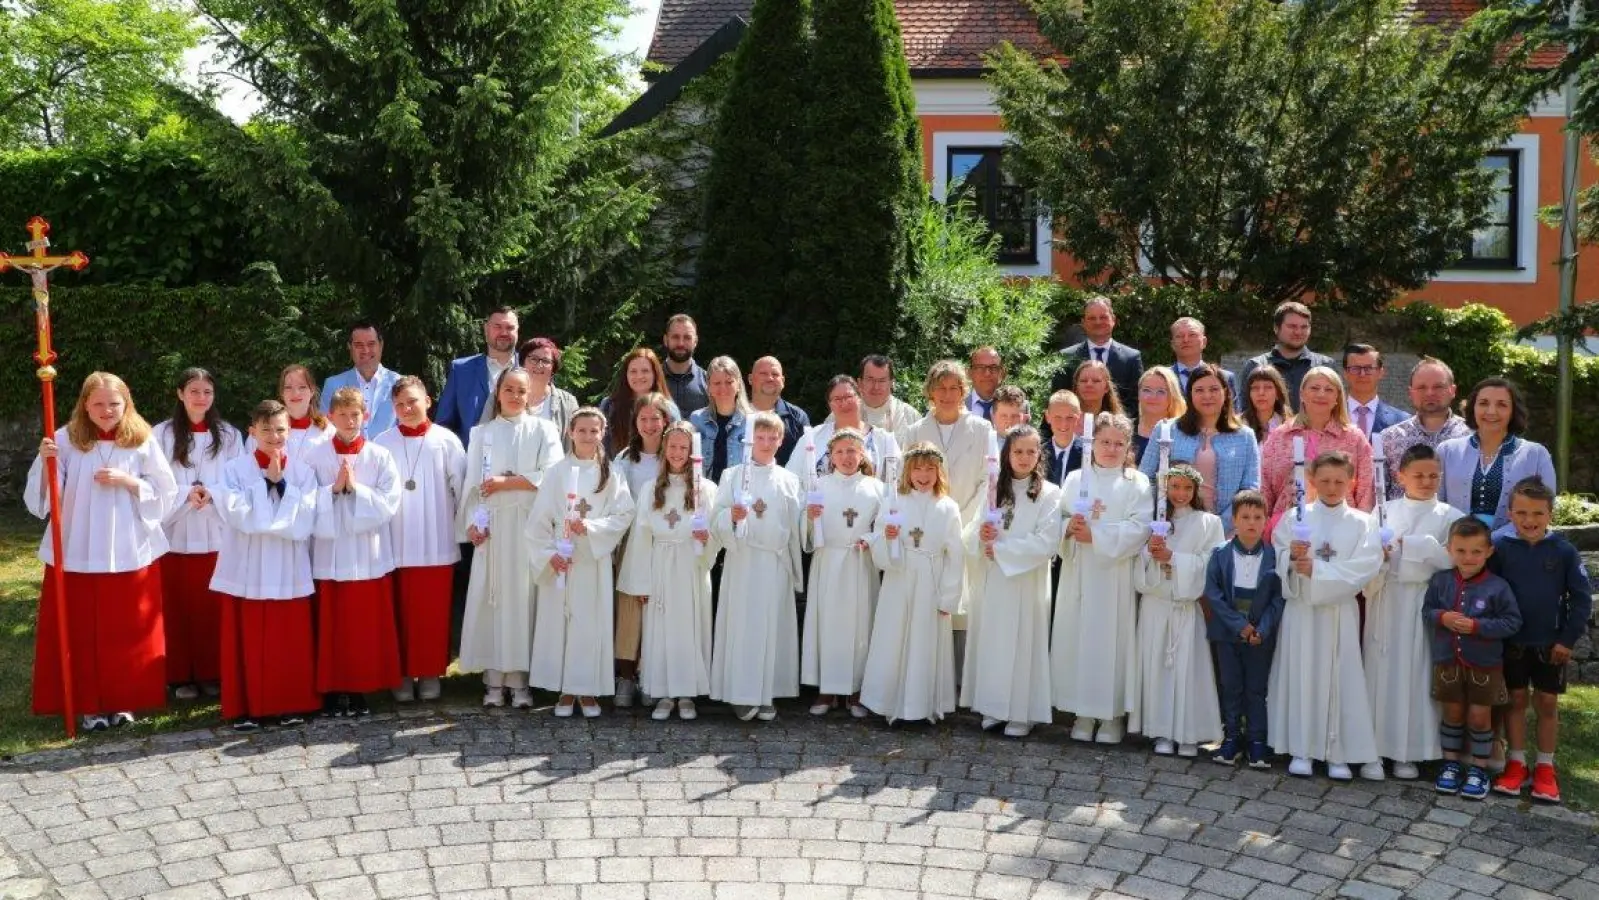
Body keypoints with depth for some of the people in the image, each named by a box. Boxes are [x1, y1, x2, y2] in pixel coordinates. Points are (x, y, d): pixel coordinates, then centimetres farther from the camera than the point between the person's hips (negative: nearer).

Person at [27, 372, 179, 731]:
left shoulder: (142, 441, 1)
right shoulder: (66, 440, -1)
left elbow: (165, 493, 2)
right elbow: (43, 497, -2)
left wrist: (127, 481, -12)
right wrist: (45, 462, -20)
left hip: (129, 554, 0)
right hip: (76, 555, 0)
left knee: (128, 633, 6)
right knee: (81, 633, 4)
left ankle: (122, 701, 21)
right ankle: (89, 704, 17)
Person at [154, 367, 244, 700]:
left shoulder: (229, 435, 7)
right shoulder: (163, 434, 2)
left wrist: (212, 494, -14)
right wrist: (185, 494, -16)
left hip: (216, 533, 1)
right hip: (175, 532, -1)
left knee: (212, 607, 4)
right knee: (178, 607, 2)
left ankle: (212, 673, 14)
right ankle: (182, 675, 11)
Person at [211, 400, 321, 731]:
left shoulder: (302, 472, 2)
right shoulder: (233, 470, -1)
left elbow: (303, 525, -8)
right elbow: (240, 518, -14)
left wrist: (281, 485, -13)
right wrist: (267, 482, -12)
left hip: (289, 572, 1)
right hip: (247, 571, -1)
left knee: (291, 645, 6)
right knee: (249, 644, 4)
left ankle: (291, 704, 18)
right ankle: (245, 707, 15)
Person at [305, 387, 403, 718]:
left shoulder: (380, 457, 1)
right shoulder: (315, 457, 1)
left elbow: (389, 503, -6)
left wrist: (355, 488, -15)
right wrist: (334, 489, -15)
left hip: (369, 556, 0)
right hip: (330, 555, 0)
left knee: (368, 627, 4)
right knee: (332, 627, 4)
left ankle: (361, 689, 15)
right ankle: (333, 690, 15)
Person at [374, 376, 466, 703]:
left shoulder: (446, 440, -1)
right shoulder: (383, 443, 1)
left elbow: (462, 485, 2)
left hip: (436, 544, 0)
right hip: (396, 544, 0)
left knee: (433, 612, 5)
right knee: (401, 612, 5)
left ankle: (431, 673, 16)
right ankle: (403, 674, 15)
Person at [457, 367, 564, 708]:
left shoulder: (542, 429, 7)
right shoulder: (482, 433, 13)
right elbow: (473, 482, 6)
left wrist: (507, 482, -6)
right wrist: (471, 521, -6)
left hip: (530, 524, -1)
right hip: (492, 526, 2)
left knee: (523, 597, -3)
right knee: (491, 597, -2)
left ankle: (520, 679, 0)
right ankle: (494, 679, 2)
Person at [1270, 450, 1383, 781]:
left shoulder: (1362, 523, 0)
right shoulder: (1296, 518, 3)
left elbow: (1365, 567, -11)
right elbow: (1278, 559, 0)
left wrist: (1317, 570, -18)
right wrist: (1292, 556, -22)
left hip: (1340, 611, 0)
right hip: (1301, 608, 1)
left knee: (1340, 678, 3)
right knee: (1301, 675, 4)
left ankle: (1340, 753, 12)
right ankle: (1301, 749, 14)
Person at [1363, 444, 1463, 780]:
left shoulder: (1448, 516, 3)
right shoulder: (1385, 511, 8)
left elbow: (1453, 559, -8)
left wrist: (1412, 545, -13)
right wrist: (1378, 555, -17)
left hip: (1424, 601, -1)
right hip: (1386, 600, 1)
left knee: (1416, 671, 1)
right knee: (1382, 670, 1)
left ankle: (1409, 752, 10)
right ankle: (1375, 749, 6)